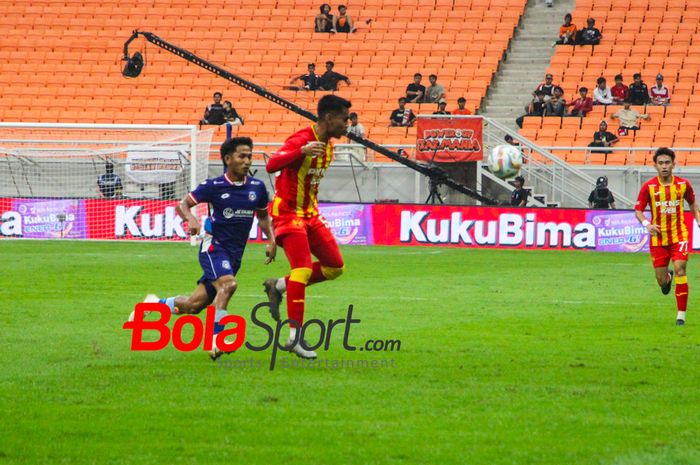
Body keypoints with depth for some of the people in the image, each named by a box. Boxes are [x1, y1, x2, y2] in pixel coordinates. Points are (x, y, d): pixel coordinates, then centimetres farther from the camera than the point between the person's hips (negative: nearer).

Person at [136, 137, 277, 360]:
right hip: (214, 245, -5)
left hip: (235, 254, 5)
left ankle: (156, 303, 35)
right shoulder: (214, 186, -8)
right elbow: (183, 204, -1)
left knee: (195, 305, 8)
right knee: (228, 284, -34)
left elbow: (263, 216, 20)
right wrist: (190, 219, -23)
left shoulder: (257, 187, 4)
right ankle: (215, 340, -31)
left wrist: (271, 241, 4)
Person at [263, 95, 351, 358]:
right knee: (303, 269, -19)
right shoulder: (301, 140, -18)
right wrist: (302, 151, -46)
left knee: (335, 267, 5)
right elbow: (271, 165, -33)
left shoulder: (327, 145, 10)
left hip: (310, 213, 9)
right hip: (288, 211, -9)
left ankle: (279, 286, 19)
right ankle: (295, 336, -17)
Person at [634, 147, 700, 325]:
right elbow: (638, 210, -2)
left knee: (680, 270, -18)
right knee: (662, 281, 4)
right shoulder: (648, 187, -6)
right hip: (658, 237, 0)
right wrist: (647, 224, -22)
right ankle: (667, 277, 45)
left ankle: (681, 314, -11)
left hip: (679, 236, 0)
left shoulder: (683, 184, -1)